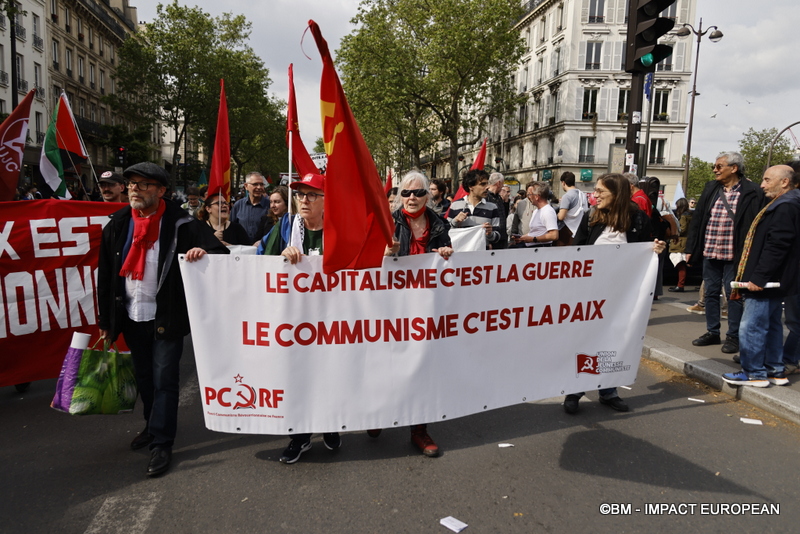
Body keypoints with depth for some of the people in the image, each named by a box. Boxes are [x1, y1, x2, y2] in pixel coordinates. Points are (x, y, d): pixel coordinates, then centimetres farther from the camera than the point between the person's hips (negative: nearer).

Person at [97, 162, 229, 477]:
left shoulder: (179, 223, -11)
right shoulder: (117, 224, 3)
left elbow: (221, 253, -11)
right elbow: (105, 274, 7)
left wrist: (203, 251, -35)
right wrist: (105, 320, 8)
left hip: (166, 317, -5)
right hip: (131, 316, 5)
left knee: (164, 379, 0)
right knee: (143, 376, 19)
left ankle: (162, 443, 12)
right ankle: (154, 426, 38)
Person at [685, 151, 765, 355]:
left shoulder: (751, 193, -7)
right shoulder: (710, 189, 8)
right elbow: (697, 220, 9)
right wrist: (691, 249, 6)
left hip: (734, 255, -5)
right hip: (710, 253, 5)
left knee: (733, 295, 4)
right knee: (711, 293, 13)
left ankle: (733, 336, 16)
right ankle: (712, 332, 25)